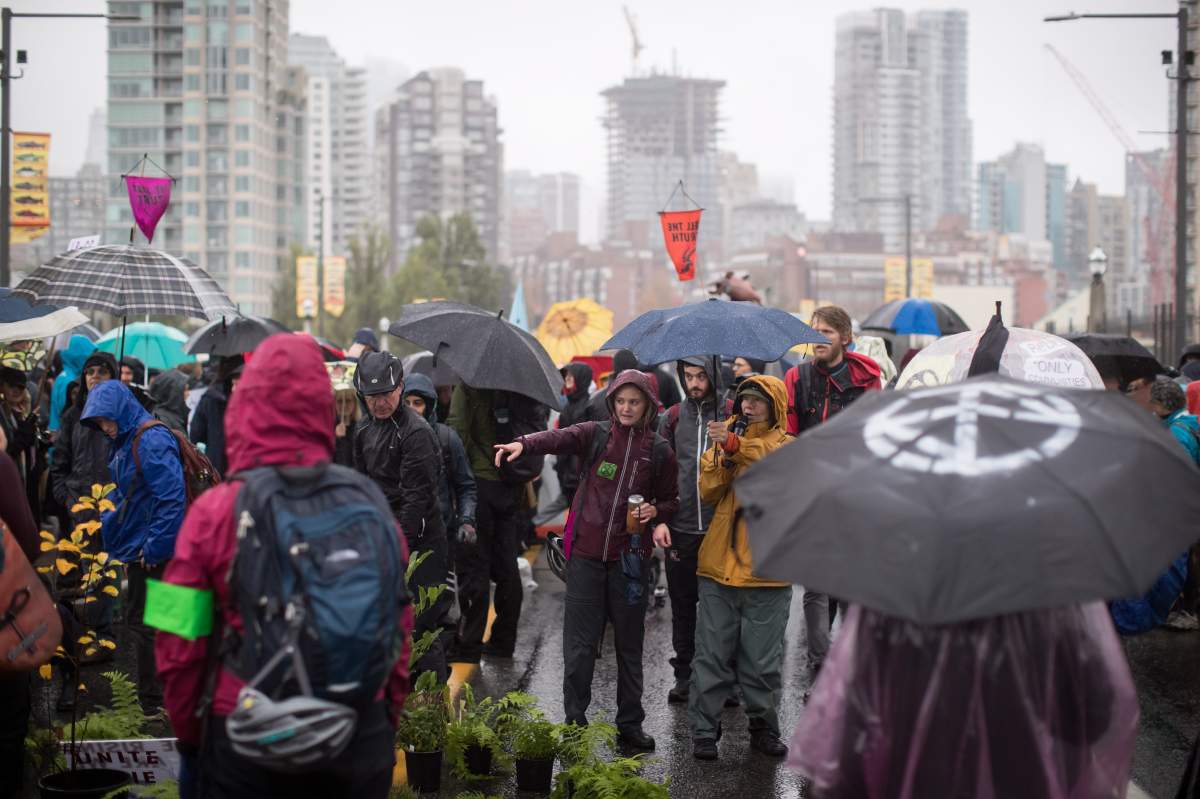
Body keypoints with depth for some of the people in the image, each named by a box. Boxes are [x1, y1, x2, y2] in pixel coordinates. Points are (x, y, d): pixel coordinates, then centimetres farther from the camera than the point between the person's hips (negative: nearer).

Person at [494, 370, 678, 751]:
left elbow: (671, 501, 16)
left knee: (629, 644, 9)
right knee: (579, 642, 0)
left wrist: (655, 510, -9)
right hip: (587, 552, -1)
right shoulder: (596, 434, 1)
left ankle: (630, 724, 19)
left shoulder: (659, 451, 5)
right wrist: (523, 444, -40)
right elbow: (560, 438, -20)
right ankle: (574, 720, 10)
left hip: (630, 557, 1)